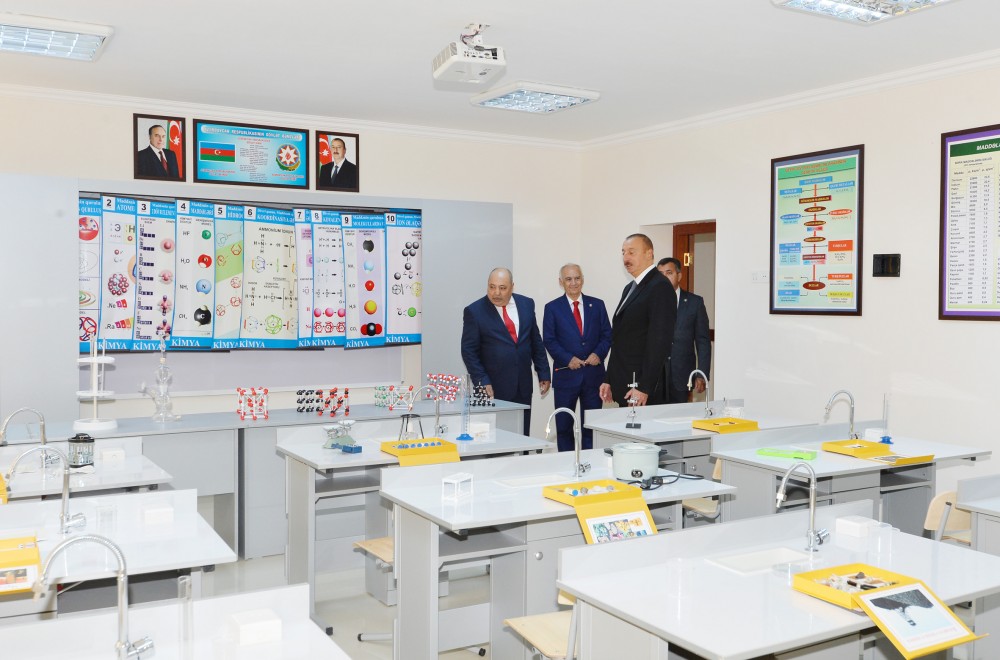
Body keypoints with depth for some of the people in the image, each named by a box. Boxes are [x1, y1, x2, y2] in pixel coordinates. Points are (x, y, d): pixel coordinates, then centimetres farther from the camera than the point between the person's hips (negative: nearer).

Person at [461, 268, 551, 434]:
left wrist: (544, 374, 11)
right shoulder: (474, 311, -5)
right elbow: (469, 351, -5)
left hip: (523, 387, 4)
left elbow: (536, 342, 13)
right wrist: (482, 381, -13)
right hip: (494, 388, -4)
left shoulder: (526, 304, 7)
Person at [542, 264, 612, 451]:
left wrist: (599, 353, -11)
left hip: (593, 373, 2)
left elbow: (607, 335, 7)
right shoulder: (552, 308, 4)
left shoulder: (597, 305, 10)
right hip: (566, 373, -2)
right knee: (563, 426, 5)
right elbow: (549, 340, -2)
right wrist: (568, 359, -14)